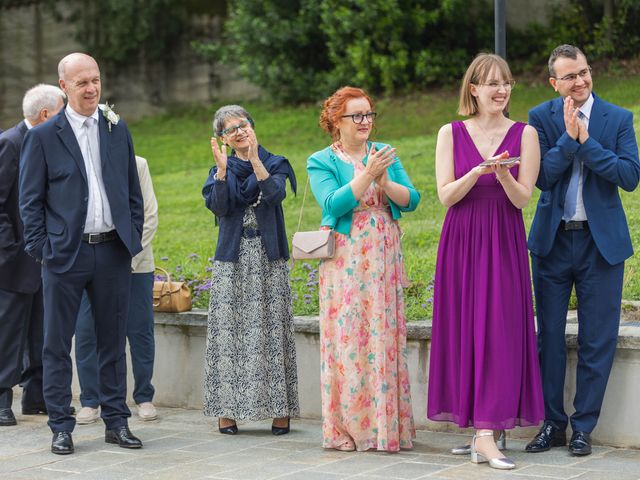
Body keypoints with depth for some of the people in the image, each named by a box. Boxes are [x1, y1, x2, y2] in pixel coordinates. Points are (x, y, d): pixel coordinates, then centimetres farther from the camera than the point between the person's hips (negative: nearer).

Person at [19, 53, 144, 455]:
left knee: (113, 341, 9)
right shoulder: (43, 136, -1)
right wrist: (41, 250, -7)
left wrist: (134, 238, 6)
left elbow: (133, 191, 14)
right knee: (58, 344, 2)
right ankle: (61, 427, 10)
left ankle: (116, 421, 17)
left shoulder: (118, 130, 10)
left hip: (113, 251, 3)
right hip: (66, 254, -3)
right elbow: (30, 201, -1)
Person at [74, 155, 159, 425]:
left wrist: (131, 258, -7)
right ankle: (90, 401, 7)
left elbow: (150, 216, 2)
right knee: (85, 331, -3)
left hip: (135, 265, 0)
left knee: (140, 331, 3)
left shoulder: (137, 165, 3)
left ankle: (144, 397, 16)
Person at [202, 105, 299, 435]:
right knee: (229, 330, -2)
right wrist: (222, 170, -16)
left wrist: (255, 160, -21)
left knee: (271, 329, -3)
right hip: (232, 260, 1)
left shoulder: (275, 164, 7)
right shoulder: (221, 170, 11)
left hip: (269, 259, -1)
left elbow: (276, 193, -13)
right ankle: (226, 410, 1)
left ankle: (279, 408, 0)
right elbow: (217, 206, -6)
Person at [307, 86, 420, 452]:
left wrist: (384, 181, -12)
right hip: (346, 262, -3)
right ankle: (345, 428, 2)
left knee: (387, 338, 3)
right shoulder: (321, 162, 2)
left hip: (386, 259, 3)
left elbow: (411, 200, 4)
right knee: (347, 339, -4)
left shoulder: (386, 154, 12)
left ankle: (387, 425, 9)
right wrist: (367, 175, -18)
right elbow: (333, 204, -13)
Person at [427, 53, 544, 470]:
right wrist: (479, 171, -17)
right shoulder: (451, 134, 5)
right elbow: (446, 196, -1)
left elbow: (522, 199, -2)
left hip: (504, 243, -1)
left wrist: (504, 175, -22)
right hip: (461, 243, 1)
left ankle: (487, 434, -9)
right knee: (465, 331, 2)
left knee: (499, 330, -7)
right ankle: (484, 429, 12)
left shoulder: (524, 134, 3)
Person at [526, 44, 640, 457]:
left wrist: (586, 141, -16)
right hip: (553, 239, 1)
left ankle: (583, 426, 12)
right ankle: (553, 423, 17)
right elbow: (542, 176, -9)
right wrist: (569, 137, -19)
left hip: (601, 241, -1)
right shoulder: (542, 118, 1)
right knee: (549, 336, 6)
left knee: (598, 340, 2)